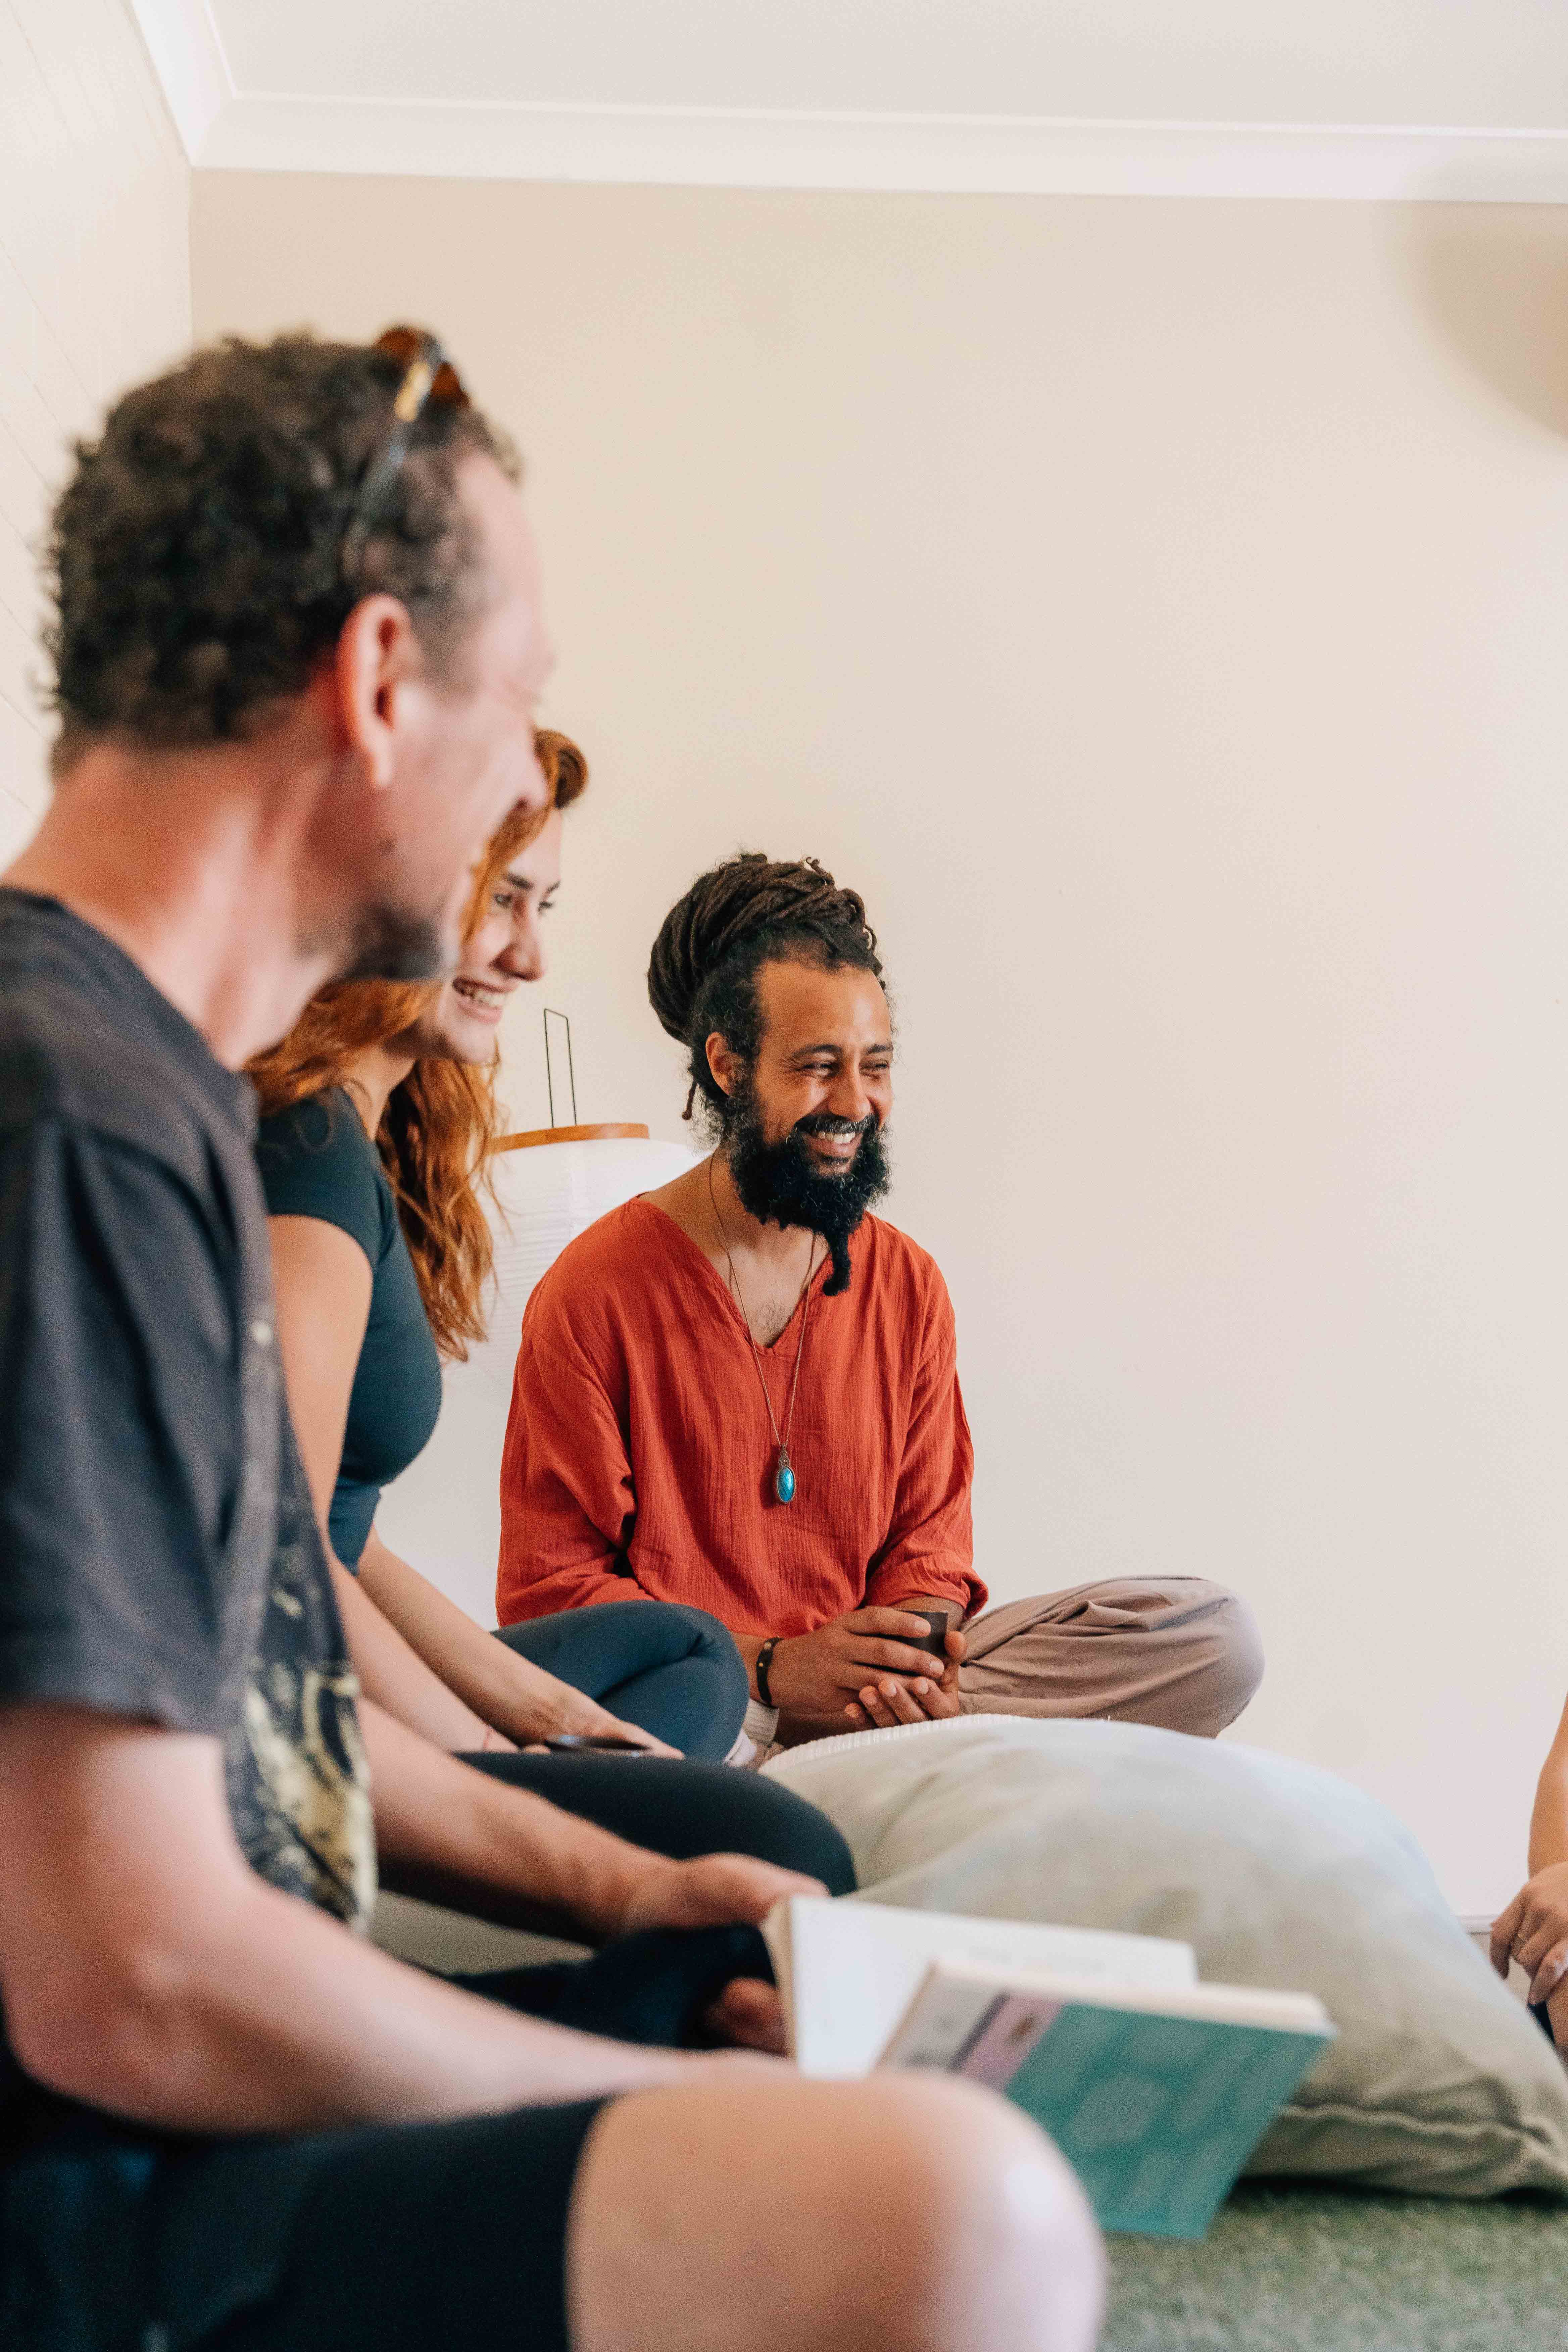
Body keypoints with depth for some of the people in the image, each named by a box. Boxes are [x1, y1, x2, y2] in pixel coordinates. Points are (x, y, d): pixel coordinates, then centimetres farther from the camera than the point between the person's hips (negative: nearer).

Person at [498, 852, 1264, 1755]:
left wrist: (915, 1662, -12)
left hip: (871, 1683, 6)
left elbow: (927, 1539, 13)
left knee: (1215, 1636, -13)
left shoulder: (910, 1285, 10)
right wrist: (770, 1668, -19)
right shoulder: (595, 1290, -6)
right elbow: (548, 1588, -7)